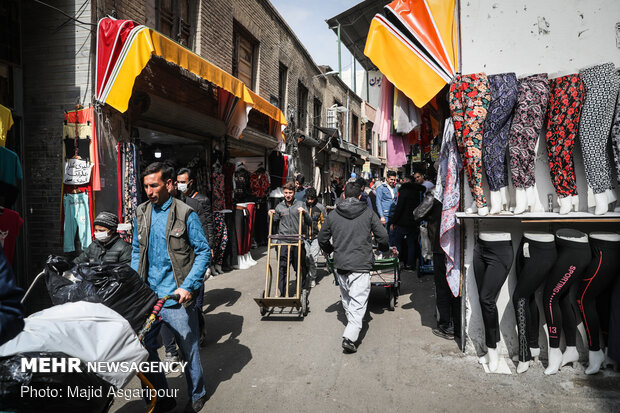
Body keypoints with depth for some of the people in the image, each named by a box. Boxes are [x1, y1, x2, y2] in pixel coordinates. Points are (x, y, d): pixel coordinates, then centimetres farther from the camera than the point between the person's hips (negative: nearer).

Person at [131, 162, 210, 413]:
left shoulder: (185, 214, -10)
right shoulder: (141, 213, 6)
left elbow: (203, 252, -8)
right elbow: (137, 250, 16)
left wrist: (188, 287, -17)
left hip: (177, 298, -5)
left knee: (188, 349, 10)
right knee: (144, 348, 10)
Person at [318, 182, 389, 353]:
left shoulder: (333, 214, 5)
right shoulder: (368, 213, -1)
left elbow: (322, 239, 12)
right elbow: (382, 235, 0)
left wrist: (329, 250, 33)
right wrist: (383, 248, 22)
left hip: (340, 264, 3)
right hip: (361, 265, -3)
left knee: (346, 298, 21)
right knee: (358, 302, -3)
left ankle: (352, 326, 38)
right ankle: (350, 337, -13)